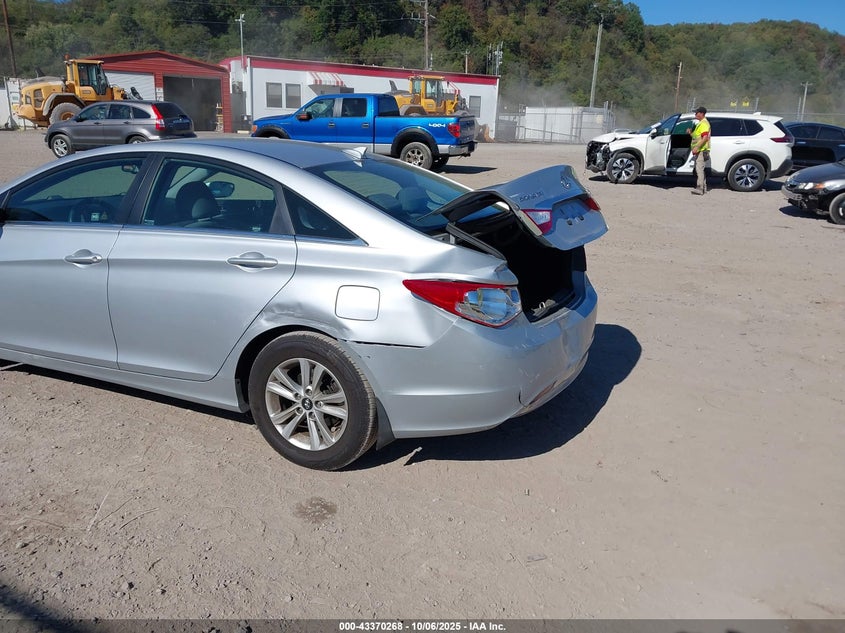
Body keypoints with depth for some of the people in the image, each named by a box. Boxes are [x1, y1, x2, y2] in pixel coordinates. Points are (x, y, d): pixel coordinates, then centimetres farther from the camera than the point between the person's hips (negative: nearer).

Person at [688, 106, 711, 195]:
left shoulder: (704, 123, -13)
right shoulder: (701, 123, 21)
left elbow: (705, 137, -23)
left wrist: (697, 147, -28)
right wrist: (691, 132, 13)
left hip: (702, 150, -11)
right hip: (699, 151, 11)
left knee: (699, 168, -14)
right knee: (700, 169, 15)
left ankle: (699, 189, -17)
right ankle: (703, 187, 22)